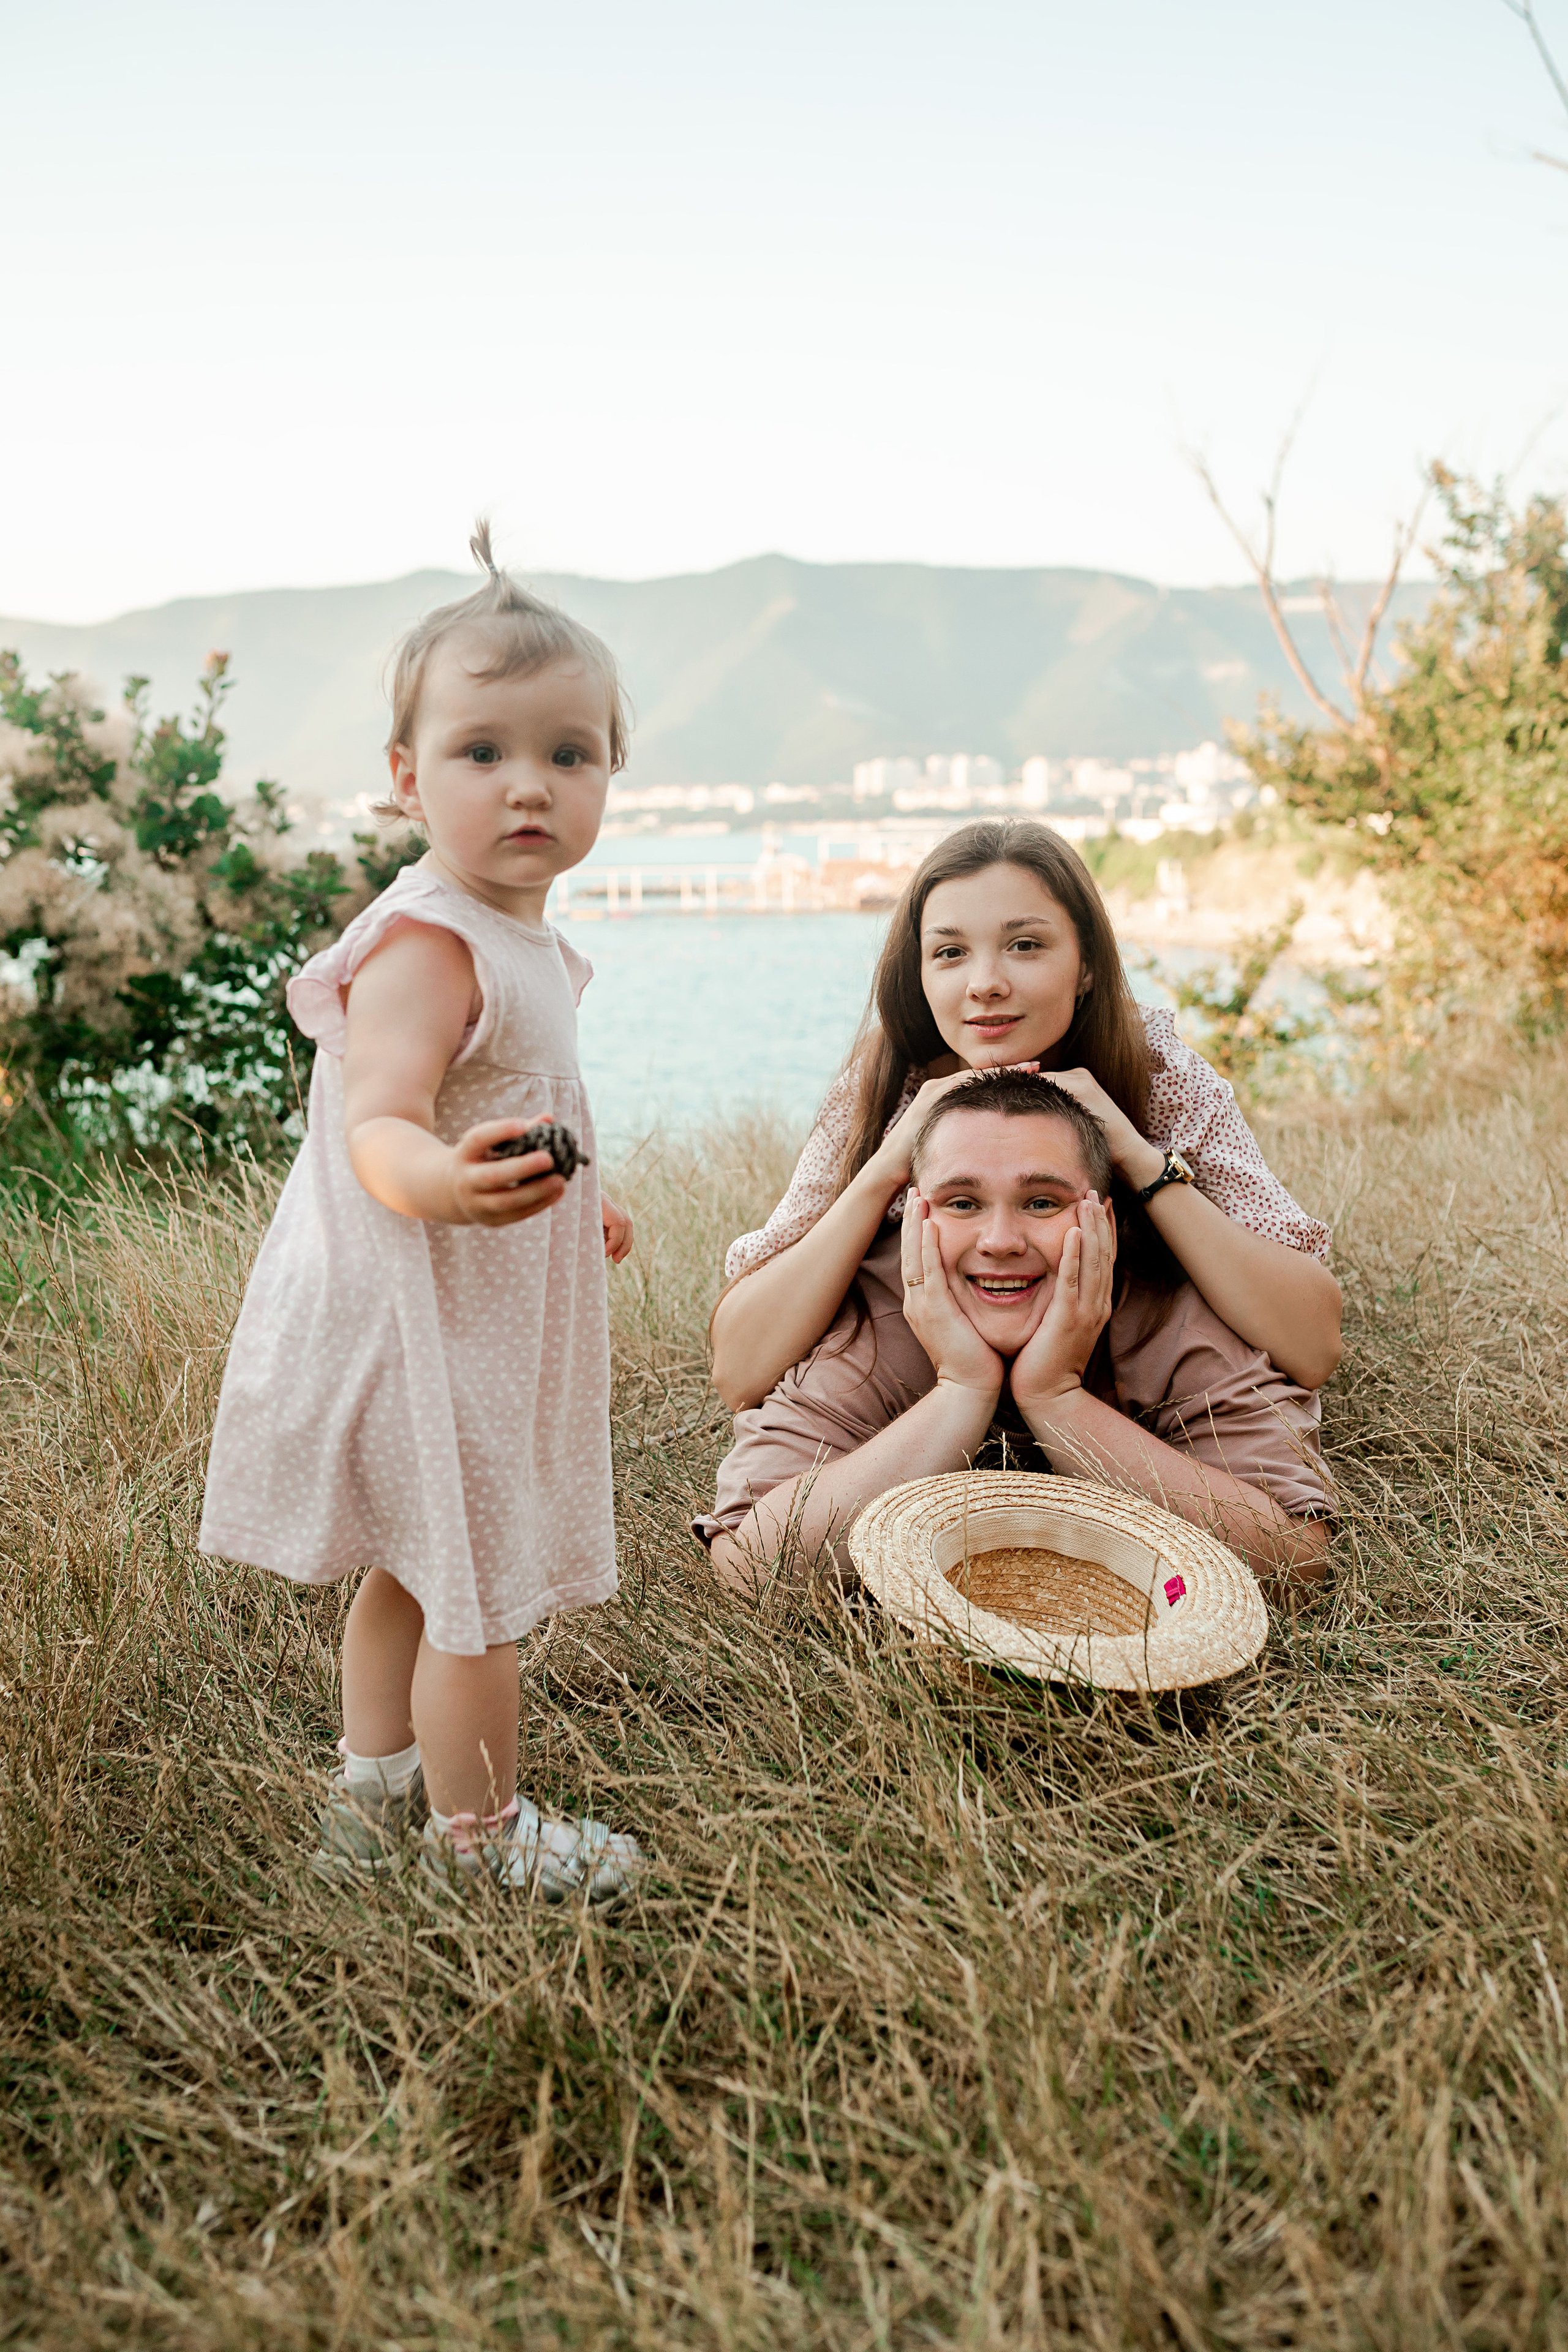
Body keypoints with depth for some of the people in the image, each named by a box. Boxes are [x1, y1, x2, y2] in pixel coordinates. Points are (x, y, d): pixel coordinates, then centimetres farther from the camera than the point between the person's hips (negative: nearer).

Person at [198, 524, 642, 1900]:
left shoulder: (519, 942, 8)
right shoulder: (426, 949, -23)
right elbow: (377, 1129, -33)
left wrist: (571, 1207, 35)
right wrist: (447, 1184, -54)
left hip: (485, 1313, 10)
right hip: (426, 1320, -10)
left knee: (419, 1568, 23)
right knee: (479, 1589, 4)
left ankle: (374, 1790, 42)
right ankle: (479, 1836, 24)